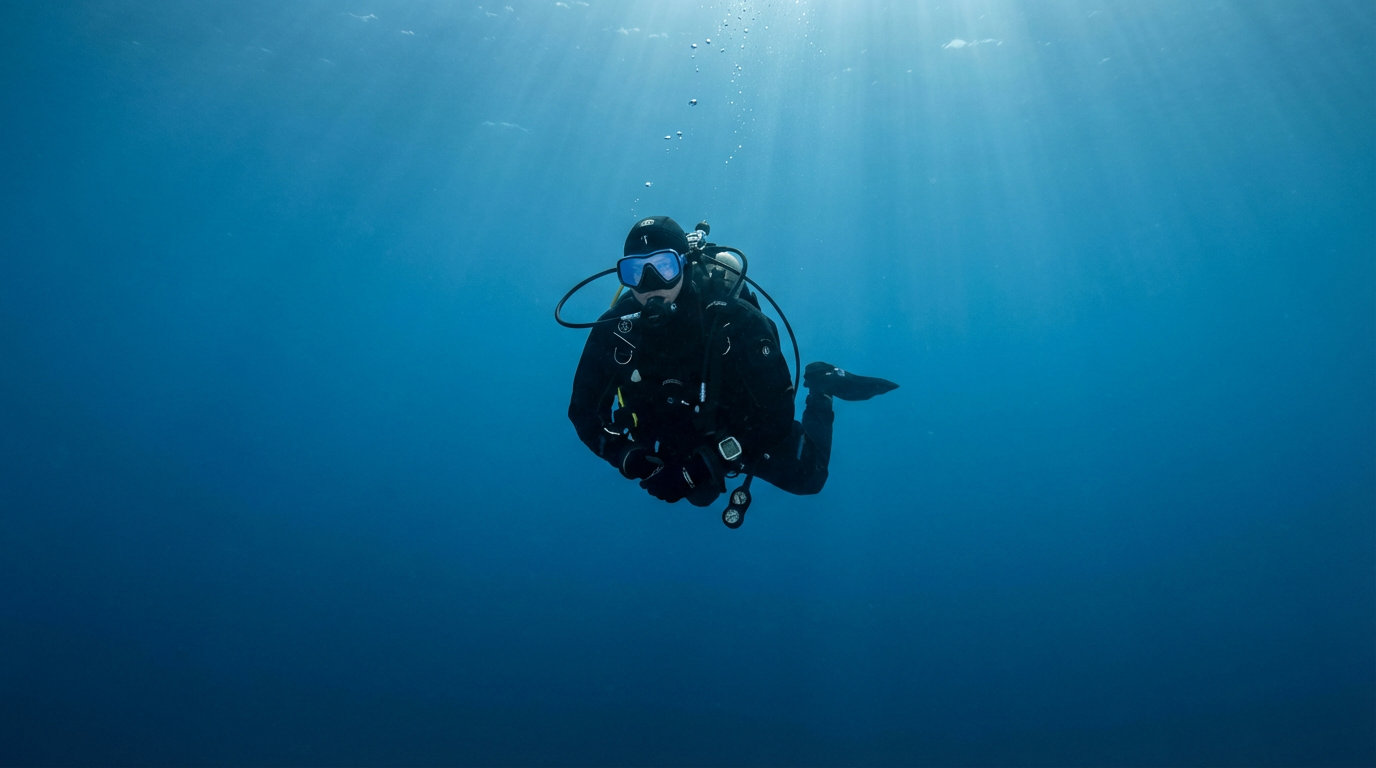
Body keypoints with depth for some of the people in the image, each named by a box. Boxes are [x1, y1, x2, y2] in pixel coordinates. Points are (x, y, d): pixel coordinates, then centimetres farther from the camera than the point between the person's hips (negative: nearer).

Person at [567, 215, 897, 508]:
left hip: (740, 434, -3)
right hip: (674, 445, 4)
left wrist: (702, 465, -40)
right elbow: (583, 411, -17)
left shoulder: (737, 323, -37)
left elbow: (776, 416, -35)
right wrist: (631, 461, -31)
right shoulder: (613, 330, -29)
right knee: (701, 494, 33)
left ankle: (820, 389, 29)